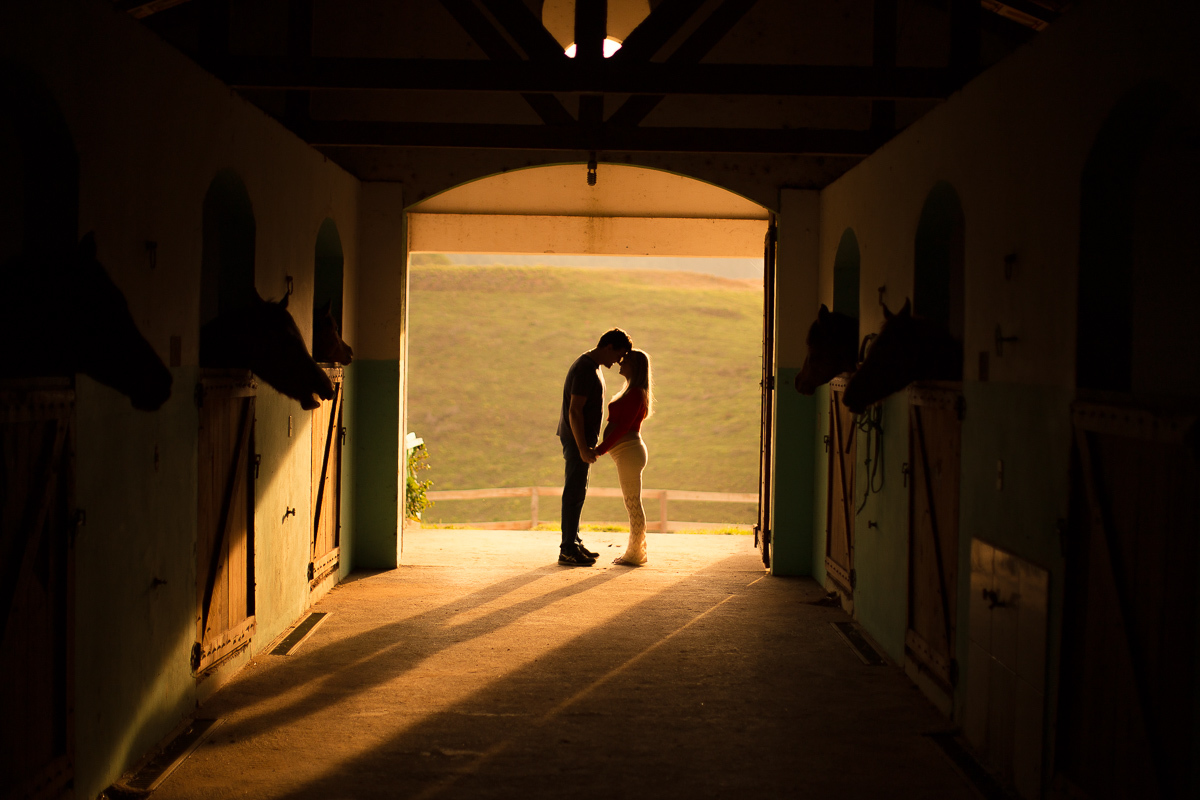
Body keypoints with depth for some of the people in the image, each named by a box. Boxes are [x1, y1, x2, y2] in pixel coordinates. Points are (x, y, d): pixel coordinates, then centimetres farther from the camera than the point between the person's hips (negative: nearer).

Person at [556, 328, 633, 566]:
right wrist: (583, 448, -23)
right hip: (577, 440, -10)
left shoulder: (592, 366, 13)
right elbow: (574, 411, -23)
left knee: (577, 493, 14)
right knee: (574, 494, -6)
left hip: (581, 440, 10)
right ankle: (568, 550, -2)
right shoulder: (585, 370, -19)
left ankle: (573, 543, 22)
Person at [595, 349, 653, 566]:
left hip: (629, 453, -10)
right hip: (628, 453, 10)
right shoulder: (633, 393, 17)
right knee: (632, 503, 14)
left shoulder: (635, 394, -15)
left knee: (633, 503, -4)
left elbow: (623, 426, -20)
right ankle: (636, 550, 21)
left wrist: (600, 449, -20)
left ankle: (634, 554, 2)